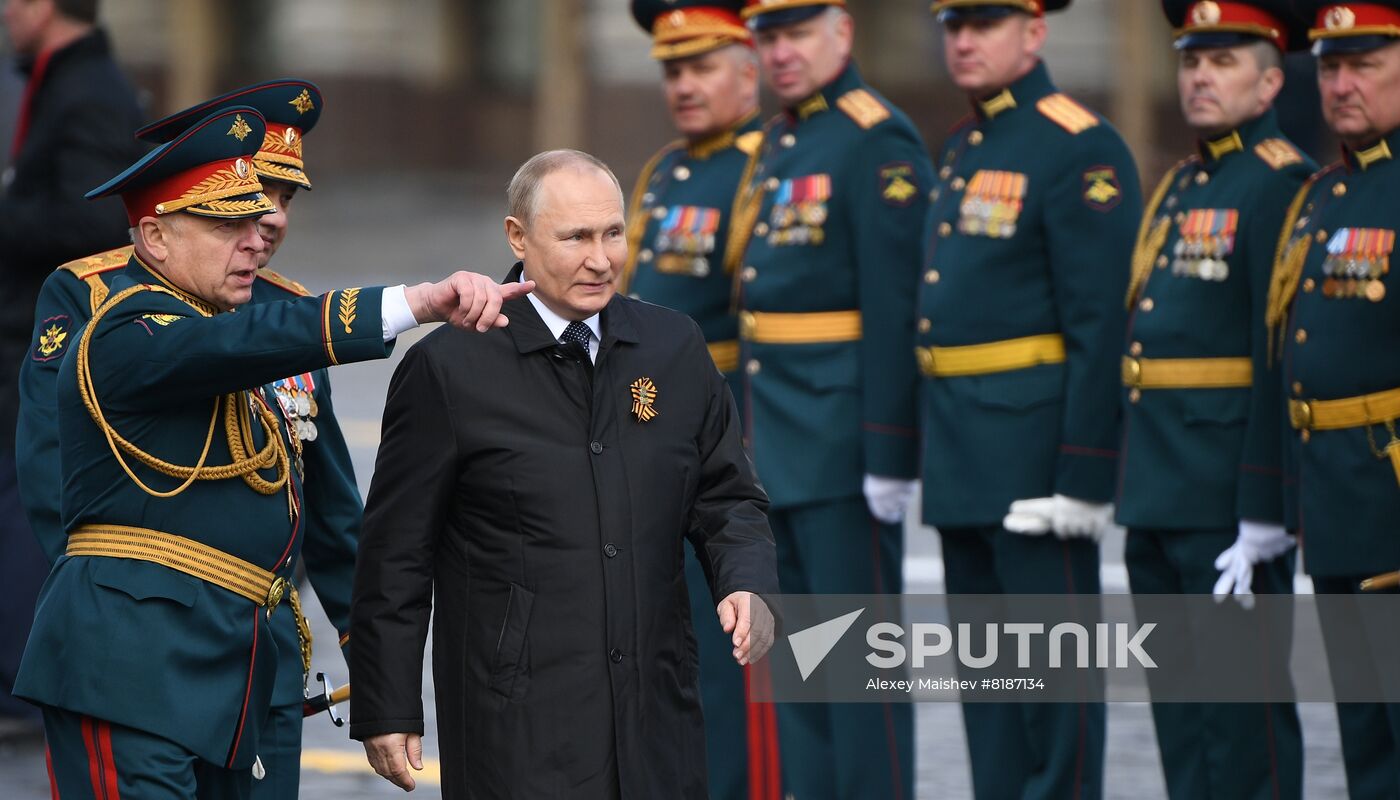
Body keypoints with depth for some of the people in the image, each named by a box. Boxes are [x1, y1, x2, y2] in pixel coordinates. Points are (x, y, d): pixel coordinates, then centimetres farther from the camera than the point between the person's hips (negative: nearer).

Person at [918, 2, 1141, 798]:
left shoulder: (1081, 150, -12)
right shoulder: (963, 149, 16)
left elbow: (1102, 328, -16)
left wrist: (1085, 478, -19)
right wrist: (938, 451, 19)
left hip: (1036, 449, -9)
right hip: (964, 462, 9)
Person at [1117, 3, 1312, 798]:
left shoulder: (1282, 187, -11)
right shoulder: (1179, 186, 17)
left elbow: (1284, 364, -17)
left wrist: (1263, 518, -21)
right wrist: (1141, 494, 18)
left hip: (1230, 503, -9)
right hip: (1160, 494, 9)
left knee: (1245, 716, -5)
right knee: (1180, 716, 12)